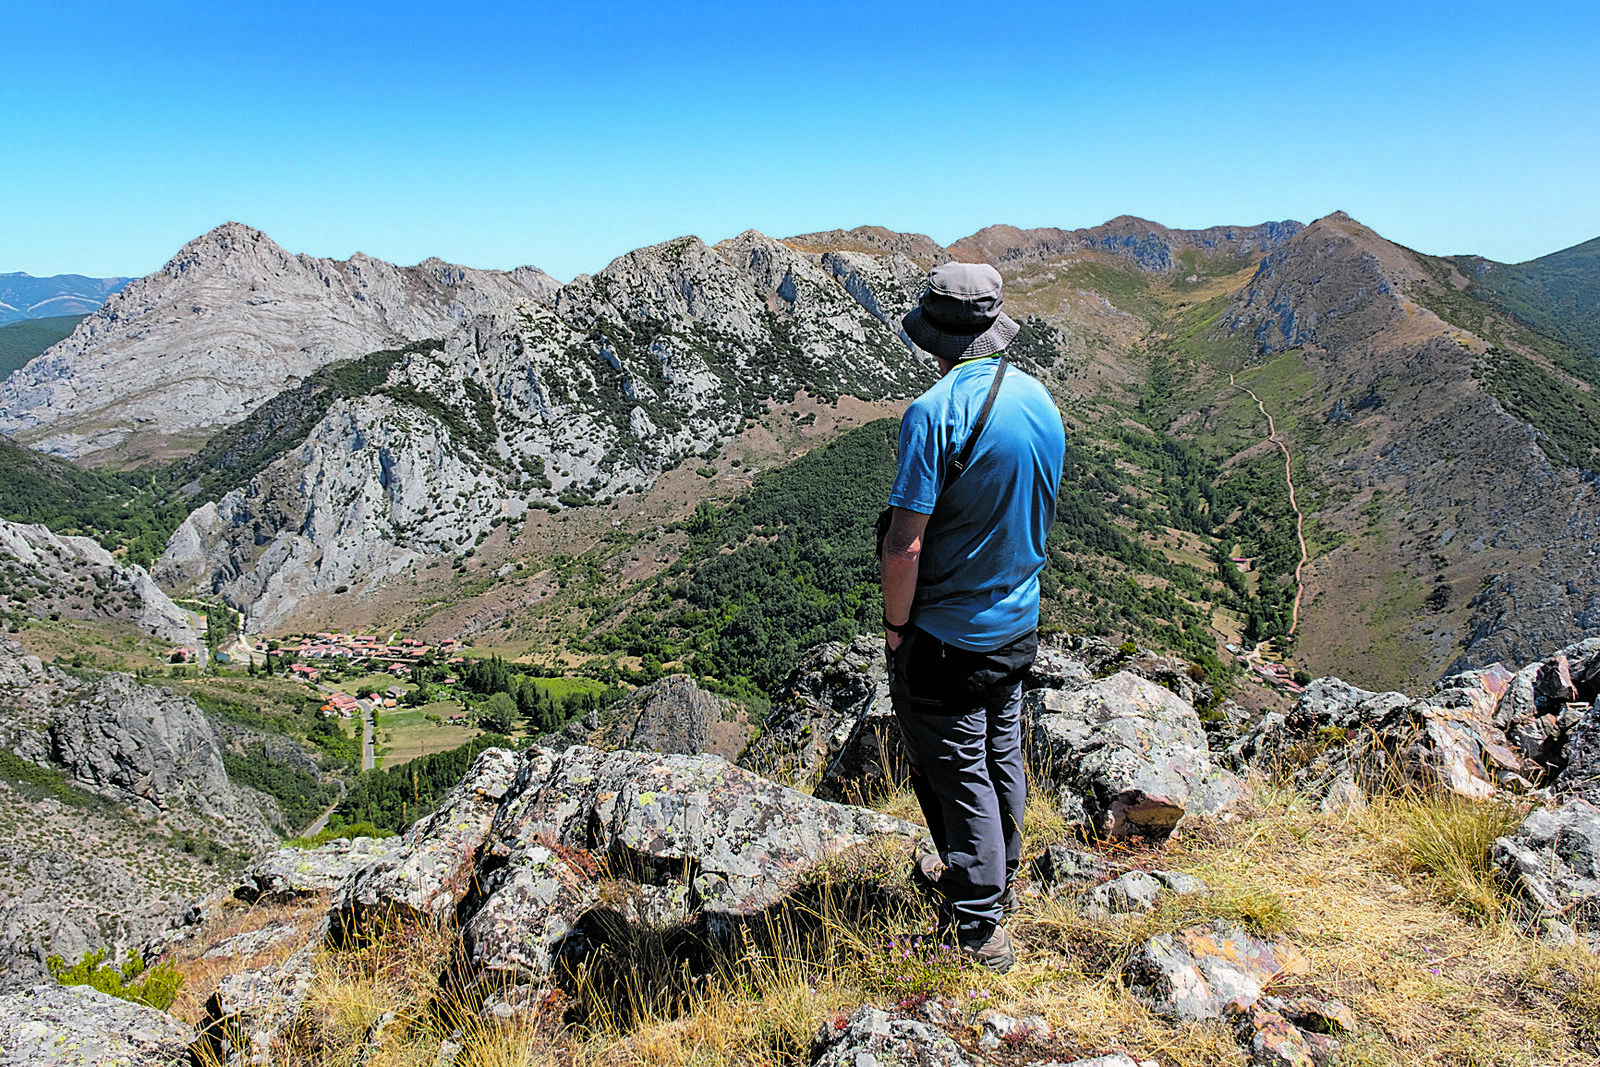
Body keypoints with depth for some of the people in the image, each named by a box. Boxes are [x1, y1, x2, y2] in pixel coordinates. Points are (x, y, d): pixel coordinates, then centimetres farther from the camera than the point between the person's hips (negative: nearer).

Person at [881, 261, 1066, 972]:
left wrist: (895, 624, -11)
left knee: (957, 773, 8)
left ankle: (979, 928, 20)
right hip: (1020, 625, 7)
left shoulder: (936, 412, -23)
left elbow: (904, 545, -25)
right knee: (1001, 757, 23)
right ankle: (995, 877, 44)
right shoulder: (1040, 400, 0)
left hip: (946, 637, -7)